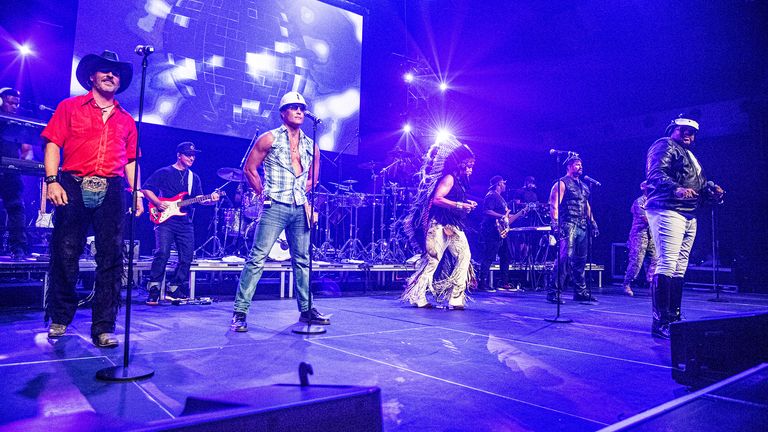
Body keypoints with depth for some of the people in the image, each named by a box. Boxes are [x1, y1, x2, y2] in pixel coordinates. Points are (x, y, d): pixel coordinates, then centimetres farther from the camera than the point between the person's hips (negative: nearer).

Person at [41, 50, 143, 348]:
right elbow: (53, 144, 3)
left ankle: (103, 328, 0)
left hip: (112, 192, 2)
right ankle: (60, 318, 20)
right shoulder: (70, 107, 13)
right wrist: (52, 180, -10)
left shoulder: (126, 120, 20)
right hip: (74, 187, -1)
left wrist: (137, 193, 6)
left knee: (111, 258, -4)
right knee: (65, 253, 1)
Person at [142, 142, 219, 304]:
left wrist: (210, 199, -7)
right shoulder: (164, 172, 3)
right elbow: (146, 189, 0)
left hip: (185, 223, 5)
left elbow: (199, 200, 13)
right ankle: (154, 290, -8)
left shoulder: (194, 178, 18)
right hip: (165, 219, -5)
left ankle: (173, 290, 14)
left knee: (187, 257, 1)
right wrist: (158, 203, -13)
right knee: (162, 253, -17)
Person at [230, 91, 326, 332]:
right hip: (275, 207, -5)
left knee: (302, 260, 10)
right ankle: (240, 312, -4)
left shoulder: (311, 145, 14)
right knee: (257, 257, -9)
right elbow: (249, 168, 1)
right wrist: (264, 194, -1)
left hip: (300, 209, 5)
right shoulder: (269, 139, 0)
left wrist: (303, 194, 13)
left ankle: (306, 310, 20)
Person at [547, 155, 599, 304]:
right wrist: (556, 224, -21)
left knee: (581, 259, 10)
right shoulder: (562, 183, -2)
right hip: (568, 225, -8)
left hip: (582, 227, 8)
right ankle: (553, 291, -13)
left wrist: (593, 223, 18)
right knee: (565, 257, -16)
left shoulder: (584, 186, 23)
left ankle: (581, 291, 19)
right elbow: (554, 205, -10)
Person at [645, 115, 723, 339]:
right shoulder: (664, 146, 0)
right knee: (667, 264, -16)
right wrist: (676, 189, -33)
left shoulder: (691, 156, 28)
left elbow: (700, 186, 29)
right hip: (667, 212, -9)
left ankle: (673, 318, 15)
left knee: (679, 269, 9)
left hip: (689, 216, 10)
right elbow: (656, 174, -16)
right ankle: (660, 322, -15)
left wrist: (712, 192, 7)